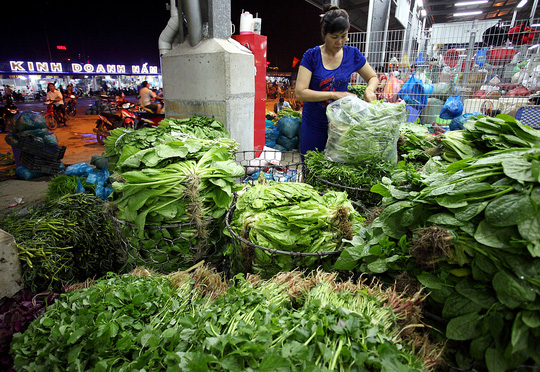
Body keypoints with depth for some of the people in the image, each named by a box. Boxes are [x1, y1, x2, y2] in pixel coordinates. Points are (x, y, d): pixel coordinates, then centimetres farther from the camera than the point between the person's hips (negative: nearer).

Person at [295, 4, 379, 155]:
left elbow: (373, 77, 14)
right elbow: (300, 92, -17)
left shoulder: (352, 54, 1)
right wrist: (335, 94, -22)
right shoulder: (312, 55, -8)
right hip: (314, 124, -2)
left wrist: (369, 90, -9)